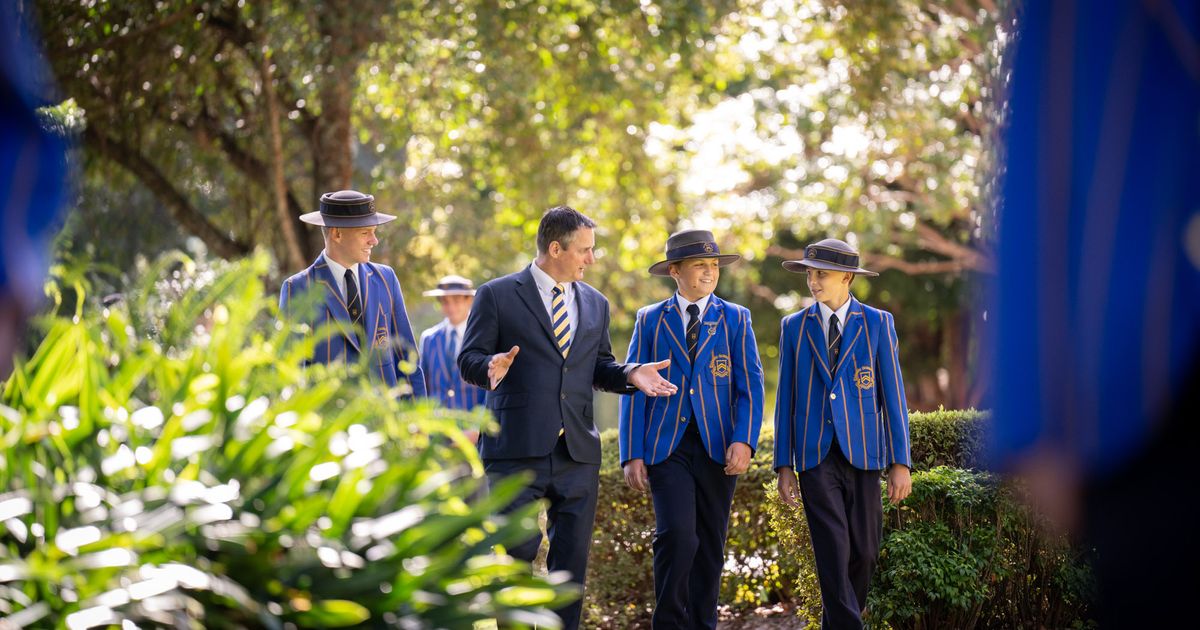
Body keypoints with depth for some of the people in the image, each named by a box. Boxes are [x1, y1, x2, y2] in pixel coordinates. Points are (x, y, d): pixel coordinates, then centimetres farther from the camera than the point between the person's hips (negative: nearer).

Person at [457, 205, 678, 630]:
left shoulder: (595, 304, 16)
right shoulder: (497, 296, 0)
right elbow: (469, 359, -1)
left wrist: (630, 373, 0)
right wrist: (491, 367, -24)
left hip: (578, 451, 5)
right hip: (517, 449, -5)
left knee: (572, 559, 5)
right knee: (516, 554, -6)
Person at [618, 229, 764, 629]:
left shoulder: (735, 319, 8)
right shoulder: (650, 320, 7)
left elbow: (750, 386, 1)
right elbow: (634, 389, 5)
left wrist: (744, 442, -15)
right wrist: (632, 455, -4)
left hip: (718, 447, 1)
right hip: (666, 446, -1)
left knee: (710, 547, 5)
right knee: (677, 535, -17)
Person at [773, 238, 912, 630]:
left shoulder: (878, 324, 3)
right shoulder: (795, 327, 6)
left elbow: (893, 395, 1)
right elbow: (786, 399, 7)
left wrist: (900, 462, -3)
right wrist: (784, 465, 2)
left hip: (861, 453, 0)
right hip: (815, 455, 0)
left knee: (863, 551, 5)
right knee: (832, 551, -10)